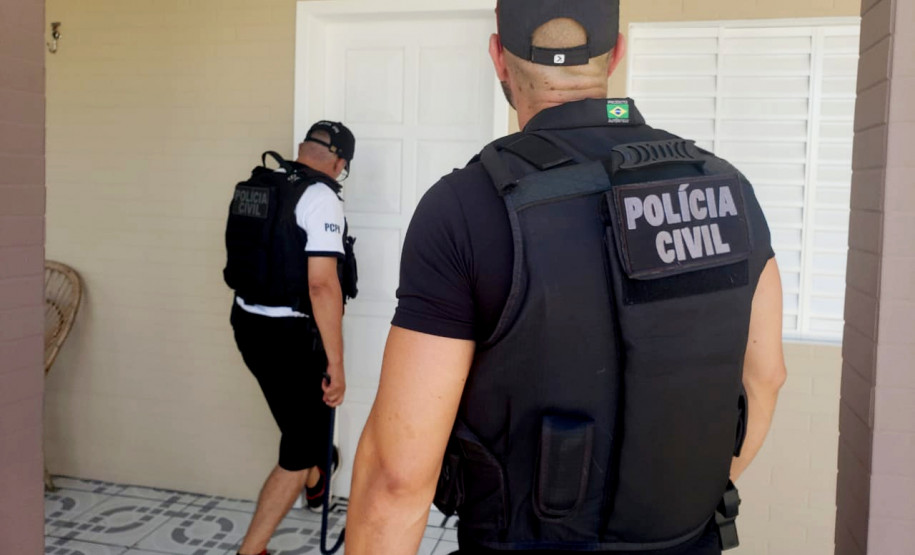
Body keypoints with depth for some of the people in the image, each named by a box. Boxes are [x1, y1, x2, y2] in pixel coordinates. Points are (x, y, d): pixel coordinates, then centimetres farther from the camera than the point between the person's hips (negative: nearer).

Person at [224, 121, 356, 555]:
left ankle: (315, 482, 54)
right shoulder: (320, 196, -15)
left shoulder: (252, 188, 9)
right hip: (291, 334, -8)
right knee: (299, 448, 4)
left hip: (248, 323, 9)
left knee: (303, 410, 32)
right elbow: (321, 284, -23)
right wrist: (336, 363, -20)